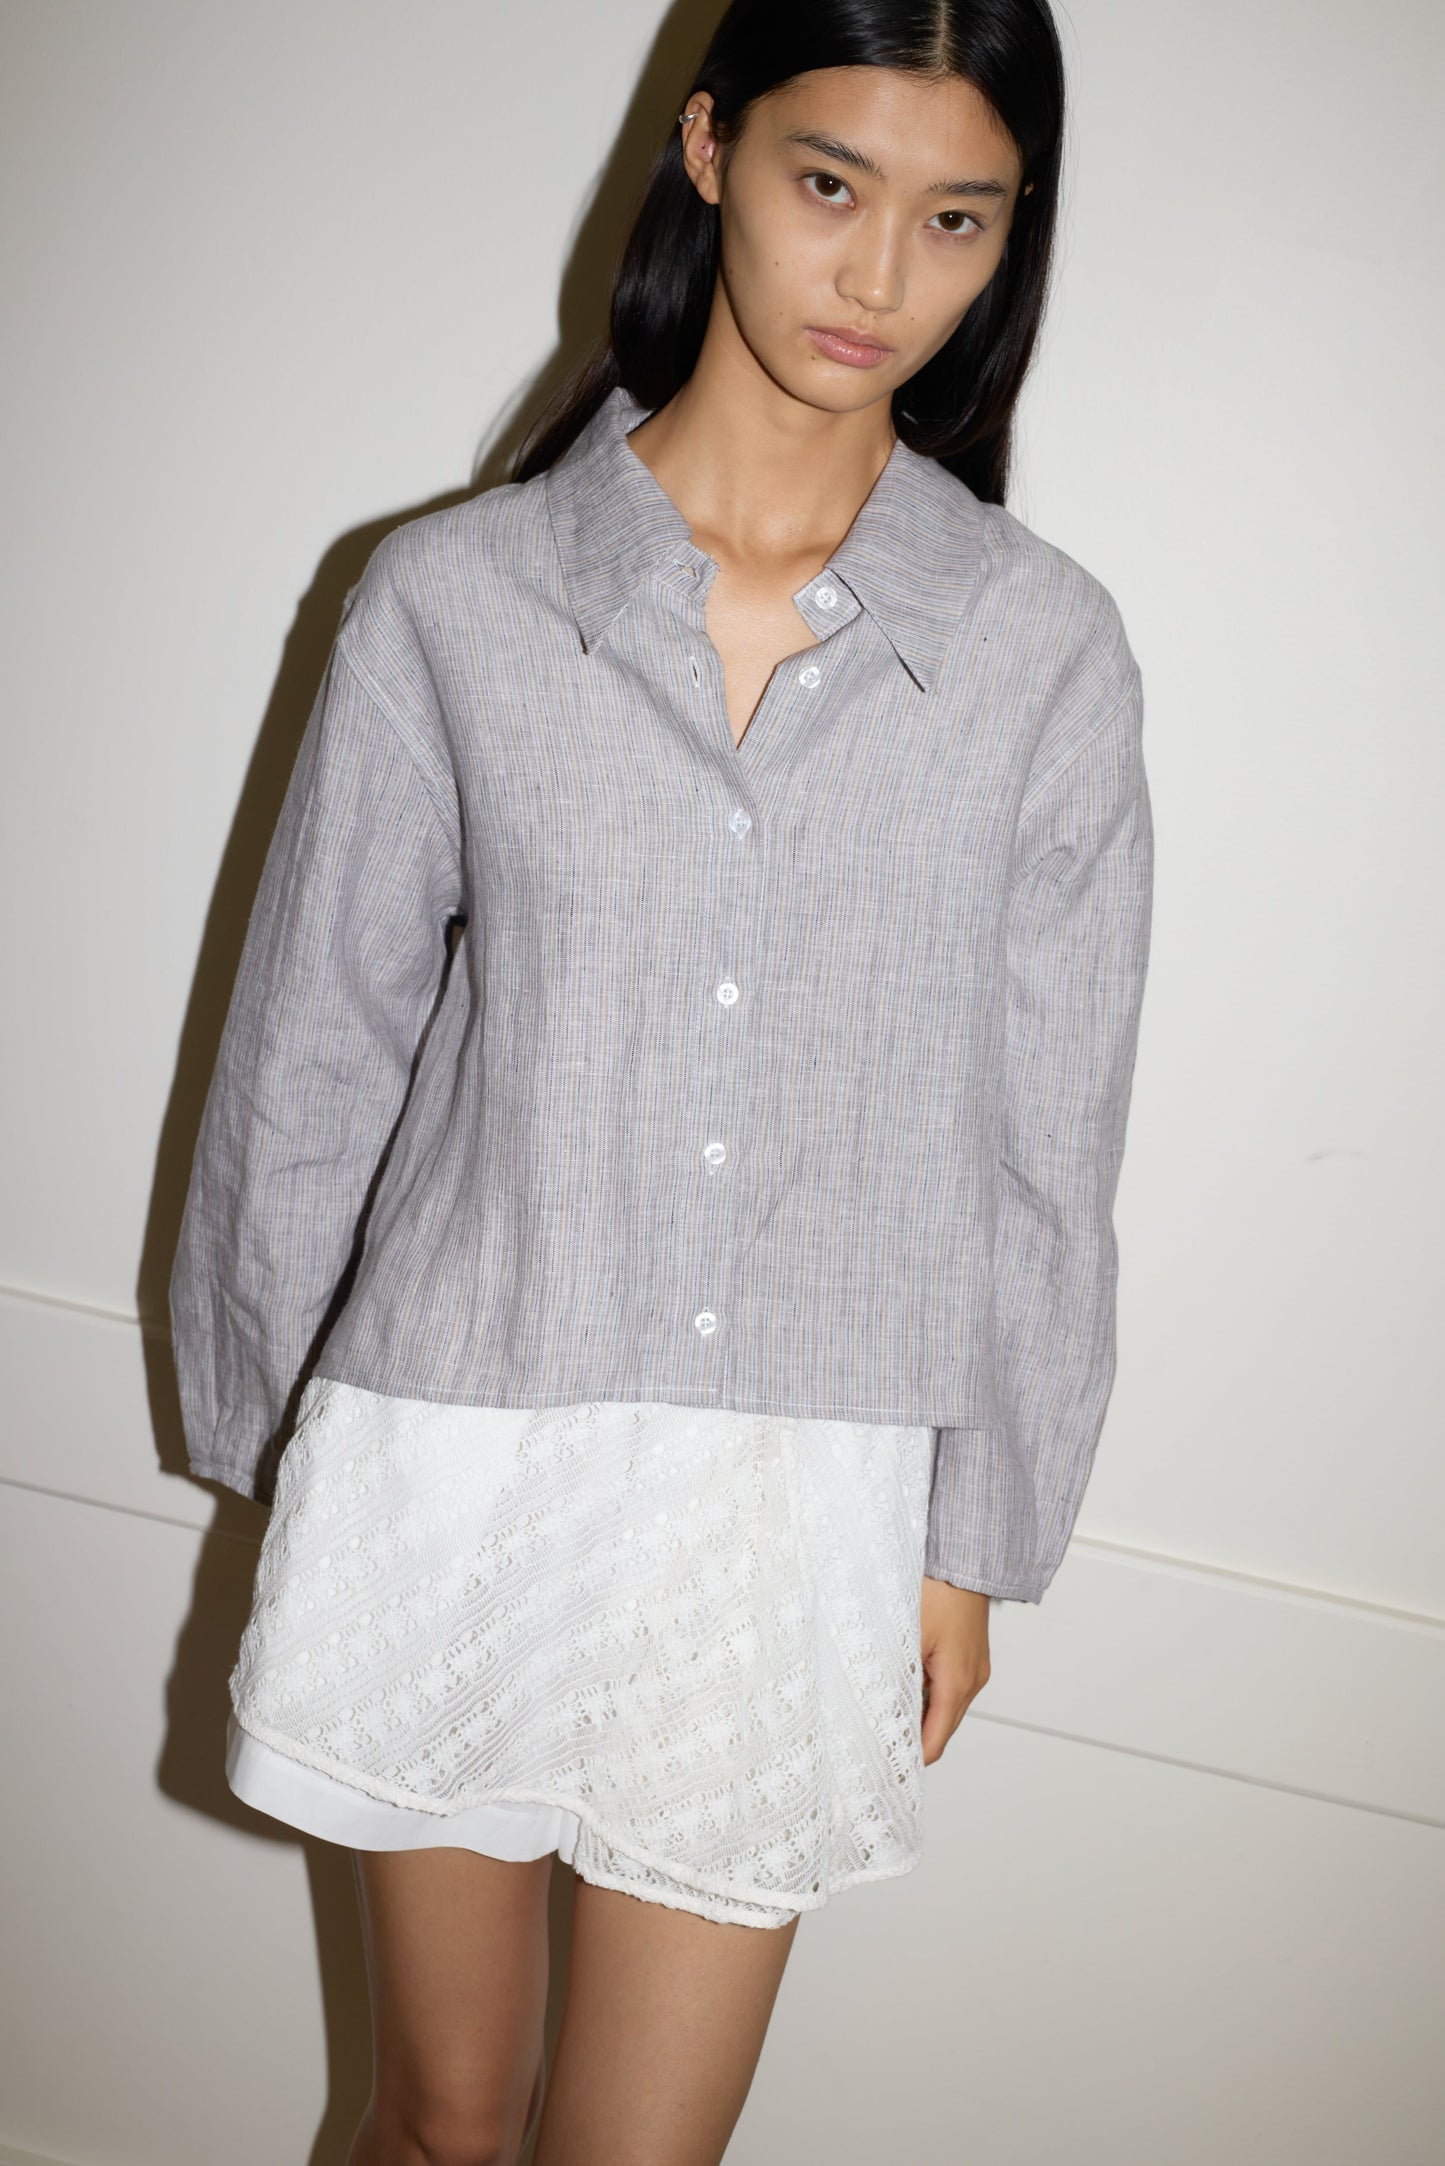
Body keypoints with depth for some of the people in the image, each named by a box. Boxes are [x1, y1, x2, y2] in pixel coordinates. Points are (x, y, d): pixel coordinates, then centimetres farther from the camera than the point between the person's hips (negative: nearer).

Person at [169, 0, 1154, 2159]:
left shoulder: (1044, 650, -3)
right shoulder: (454, 597, -5)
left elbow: (1041, 1142, 2)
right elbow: (310, 1064, 2)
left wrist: (976, 1536, 5)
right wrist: (270, 1450, 8)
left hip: (797, 1513, 1)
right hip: (457, 1467, 0)